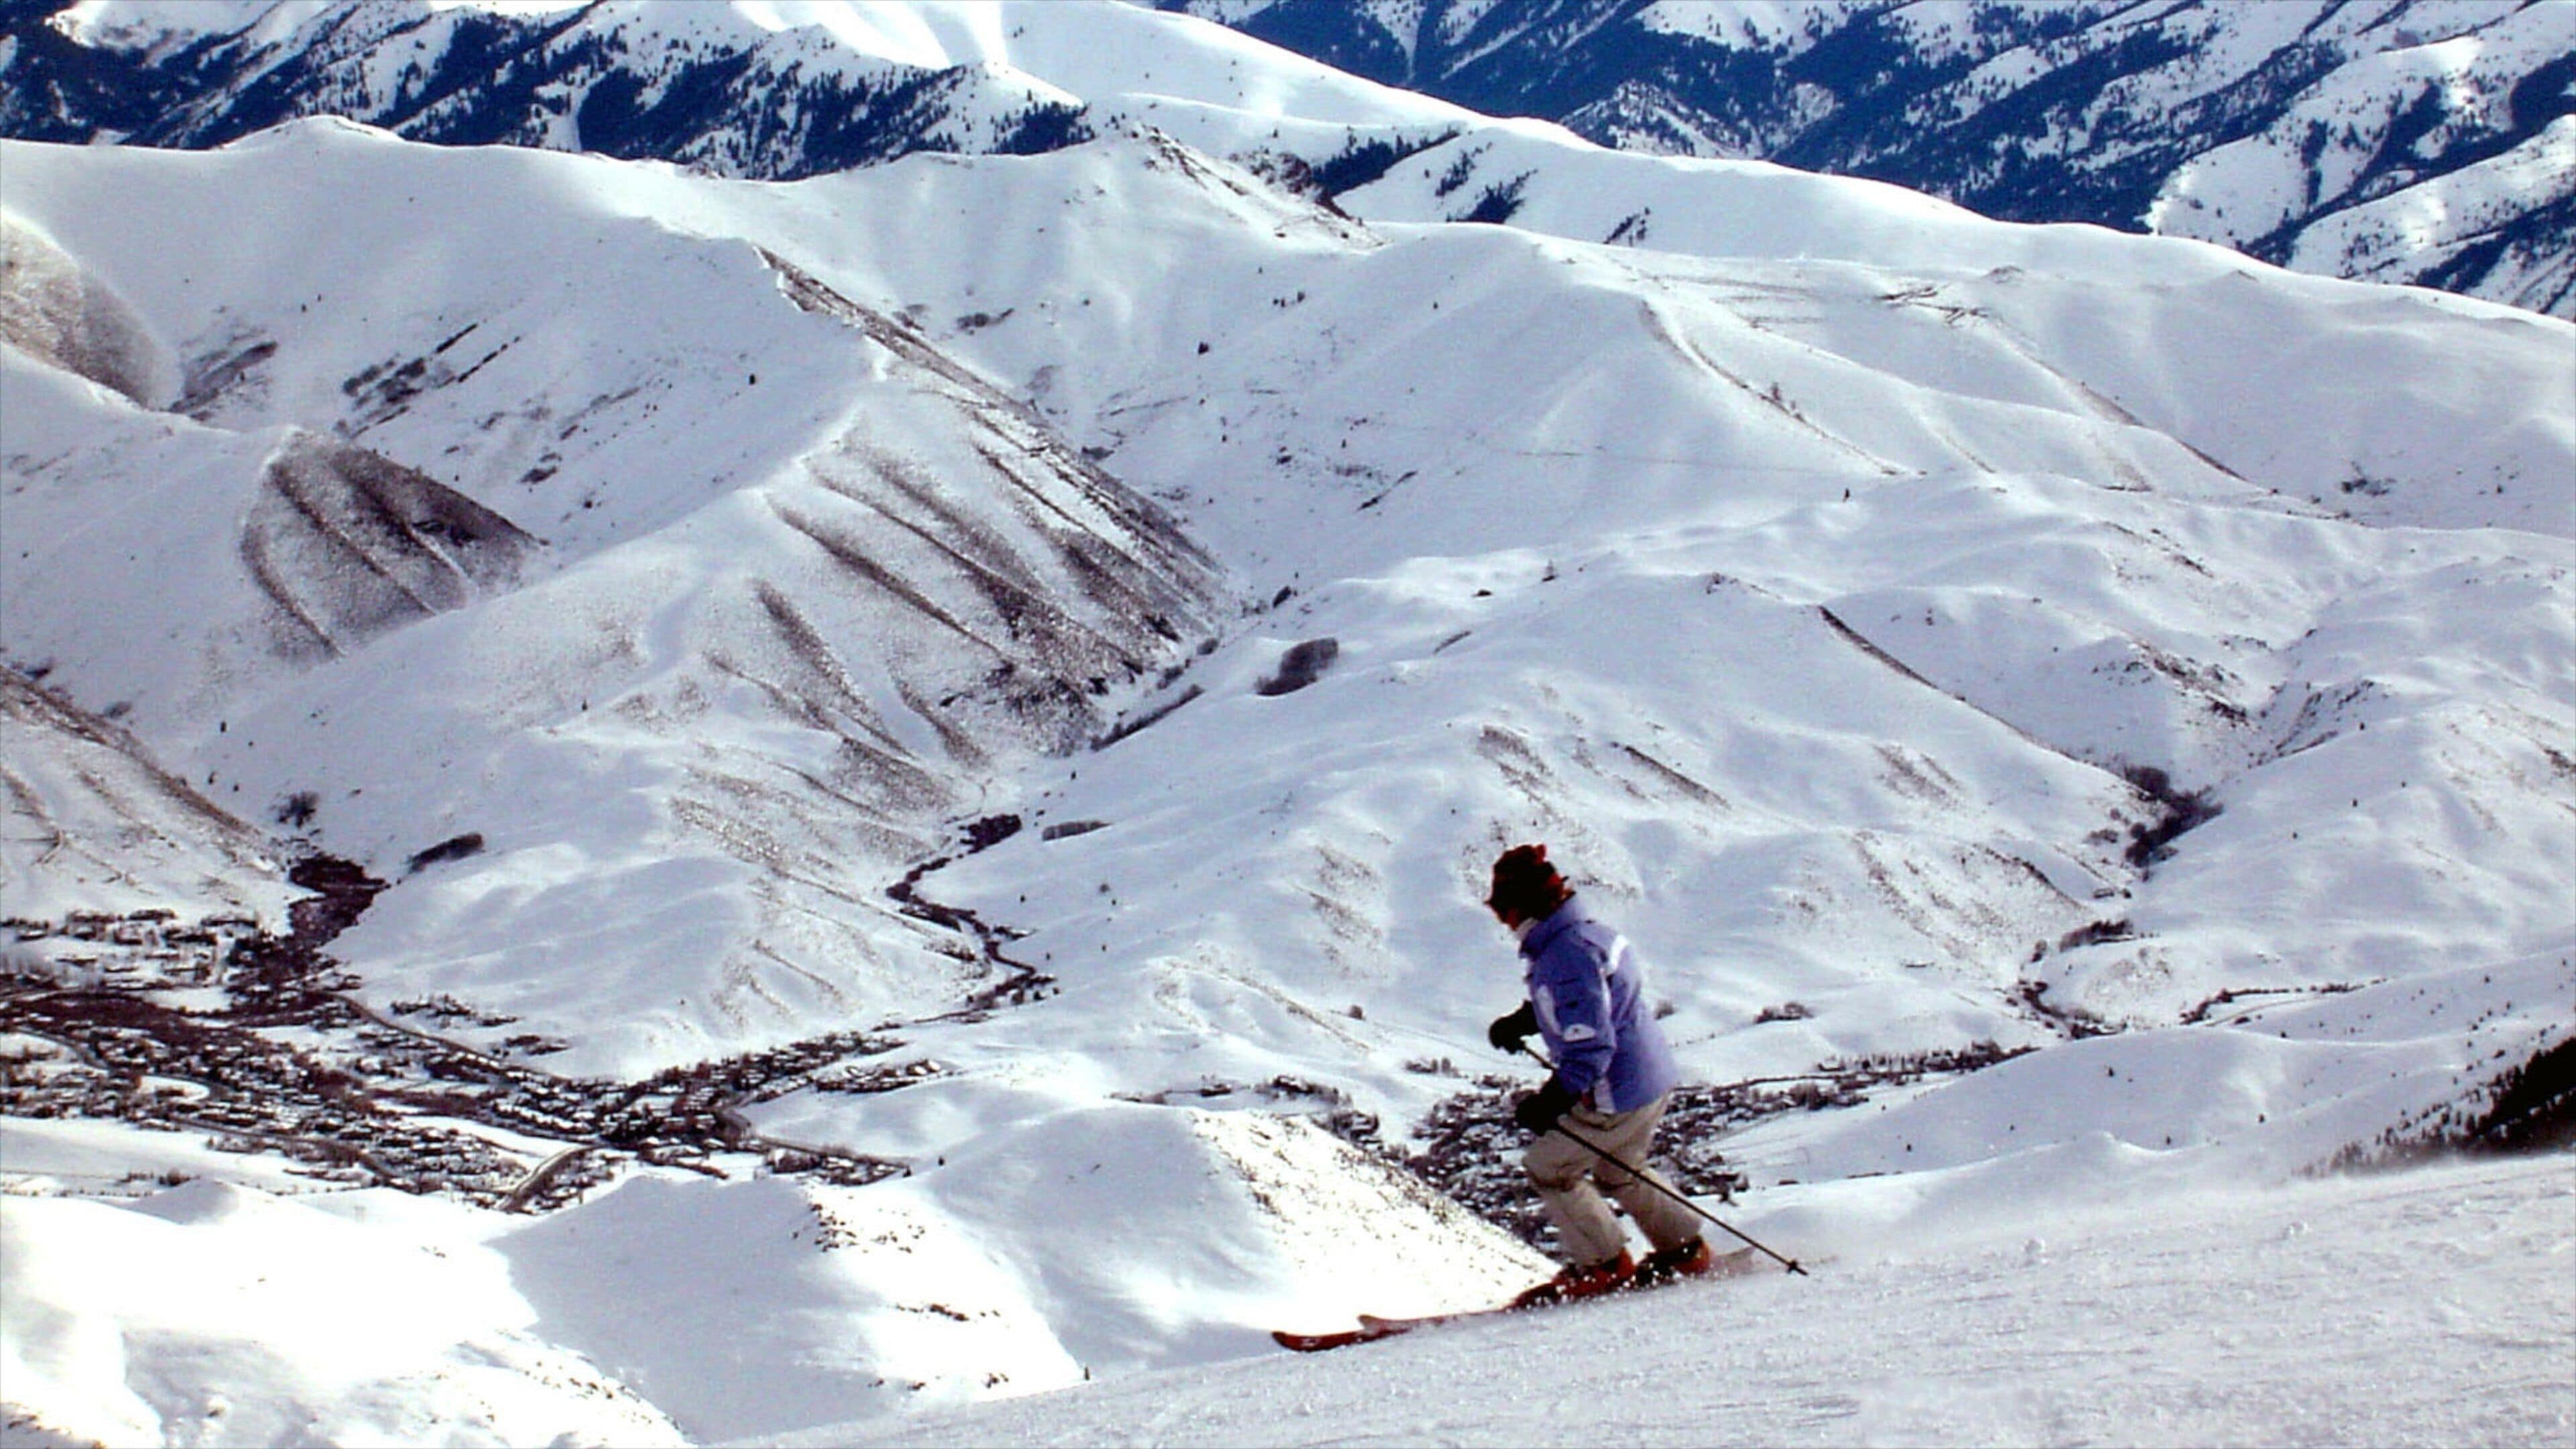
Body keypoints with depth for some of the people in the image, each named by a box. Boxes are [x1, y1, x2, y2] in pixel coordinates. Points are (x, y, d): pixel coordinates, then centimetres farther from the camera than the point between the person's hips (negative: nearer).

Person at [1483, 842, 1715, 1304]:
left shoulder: (1568, 956, -26)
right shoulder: (1587, 933, 6)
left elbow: (1592, 1043, -30)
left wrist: (1553, 1100, -32)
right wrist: (1520, 1022, 18)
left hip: (1616, 1097, -10)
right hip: (1653, 1079, 10)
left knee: (1548, 1168, 5)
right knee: (1618, 1171, 29)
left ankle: (1604, 1265, 15)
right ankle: (1686, 1250, 36)